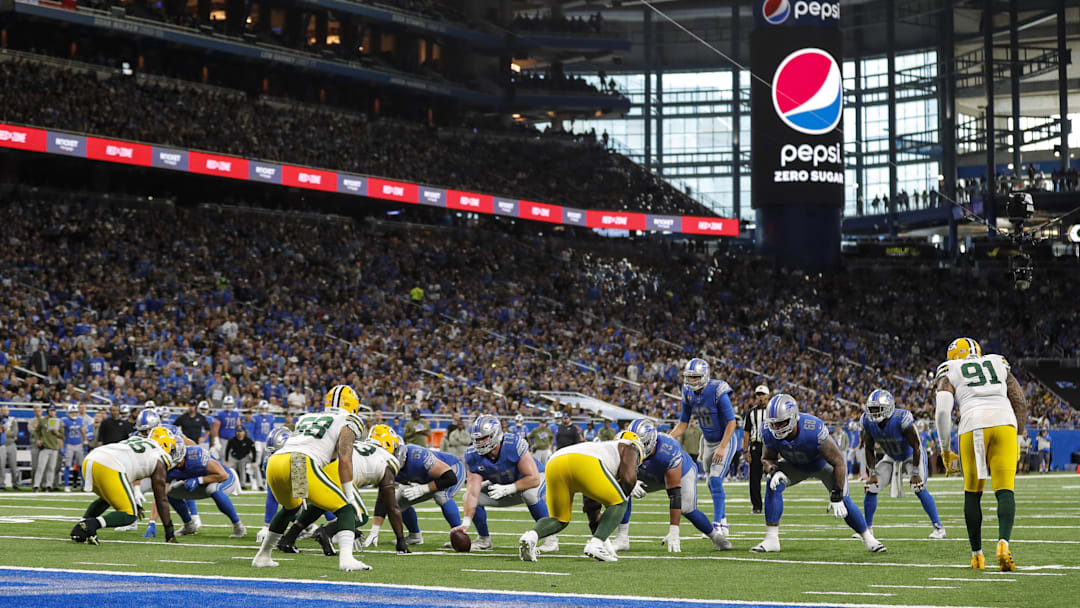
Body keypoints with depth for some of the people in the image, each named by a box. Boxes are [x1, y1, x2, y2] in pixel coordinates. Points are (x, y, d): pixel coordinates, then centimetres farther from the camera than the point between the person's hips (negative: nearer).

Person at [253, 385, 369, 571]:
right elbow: (345, 459, 3)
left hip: (274, 462, 6)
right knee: (345, 509, 2)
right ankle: (346, 558, -19)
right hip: (301, 465, -6)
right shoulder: (348, 422, 15)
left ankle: (262, 556, 37)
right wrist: (350, 496, 4)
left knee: (290, 507, 34)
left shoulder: (306, 418, 34)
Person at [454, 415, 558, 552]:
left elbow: (533, 479, -31)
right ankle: (484, 539, 8)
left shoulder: (514, 444, -34)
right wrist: (466, 522, -35)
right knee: (468, 496, -13)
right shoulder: (473, 456, -21)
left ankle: (550, 538, -21)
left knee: (530, 494, -39)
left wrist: (507, 489, -34)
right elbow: (473, 493, -25)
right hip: (502, 487, 5)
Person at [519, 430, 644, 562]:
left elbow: (591, 505, 43)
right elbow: (629, 477, 7)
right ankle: (596, 544, -7)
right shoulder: (629, 447, 29)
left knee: (559, 520, 21)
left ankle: (532, 535, -9)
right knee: (618, 504, 13)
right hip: (583, 462, -6)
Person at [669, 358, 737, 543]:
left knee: (716, 481, -19)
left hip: (725, 441, -7)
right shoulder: (688, 394, -4)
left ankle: (718, 525, -18)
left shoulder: (718, 392, -24)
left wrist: (722, 448, -26)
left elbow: (731, 422, -21)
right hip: (708, 443, 7)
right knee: (712, 484, 11)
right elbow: (683, 423, 6)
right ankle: (723, 522, 25)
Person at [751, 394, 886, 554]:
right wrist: (774, 471, -31)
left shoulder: (814, 431, -42)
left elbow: (838, 463, -31)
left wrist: (836, 497, -29)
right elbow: (767, 458, -6)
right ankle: (771, 539, -16)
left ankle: (867, 537, 14)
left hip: (824, 463, -3)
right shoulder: (769, 434, -29)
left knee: (843, 501, -13)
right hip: (795, 465, 3)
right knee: (774, 485, -22)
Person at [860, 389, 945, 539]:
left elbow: (916, 448, -25)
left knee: (919, 488, -23)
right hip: (891, 458, 5)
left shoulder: (901, 419, -34)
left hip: (911, 456, -5)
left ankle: (938, 527, -14)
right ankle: (867, 528, 11)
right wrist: (872, 474, -8)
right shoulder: (868, 422, -19)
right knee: (871, 488, -4)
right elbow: (869, 449, -4)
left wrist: (915, 474, -23)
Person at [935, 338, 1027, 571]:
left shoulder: (949, 372, 18)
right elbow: (1021, 405, 23)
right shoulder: (999, 365, 27)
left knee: (972, 493, 14)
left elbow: (942, 411, 3)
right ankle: (1003, 542, -25)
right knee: (1005, 491, -2)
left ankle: (977, 554, 15)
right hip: (1004, 422, 1)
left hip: (973, 425, -1)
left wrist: (945, 450, 12)